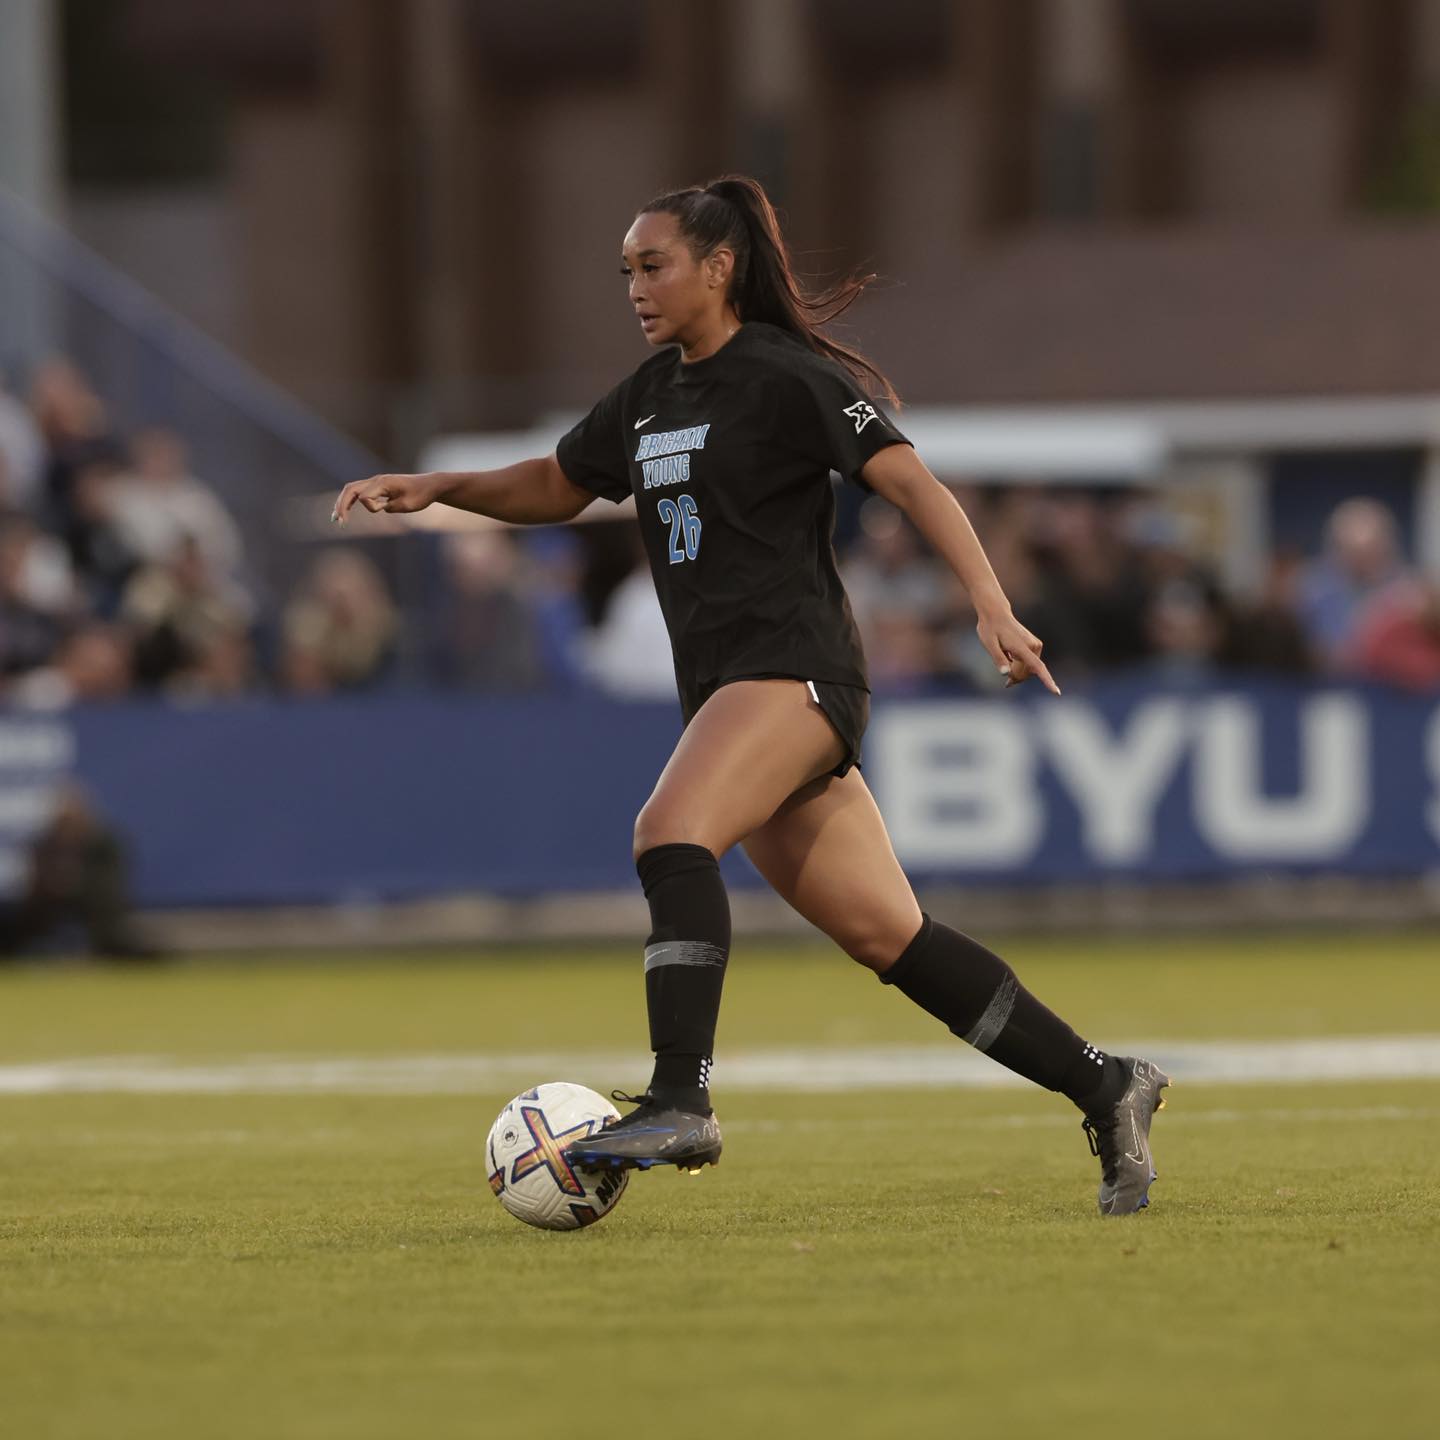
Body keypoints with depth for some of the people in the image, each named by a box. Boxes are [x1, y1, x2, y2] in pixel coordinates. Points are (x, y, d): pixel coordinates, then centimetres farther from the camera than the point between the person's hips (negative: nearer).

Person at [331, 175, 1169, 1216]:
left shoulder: (788, 378, -6)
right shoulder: (649, 398, 19)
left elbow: (911, 482, -13)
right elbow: (556, 487, 33)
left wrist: (992, 606, -24)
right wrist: (433, 489, 19)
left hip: (795, 666, -8)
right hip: (725, 689, 8)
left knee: (669, 831, -29)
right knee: (892, 939, 4)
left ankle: (680, 1102, -36)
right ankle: (1105, 1090, 9)